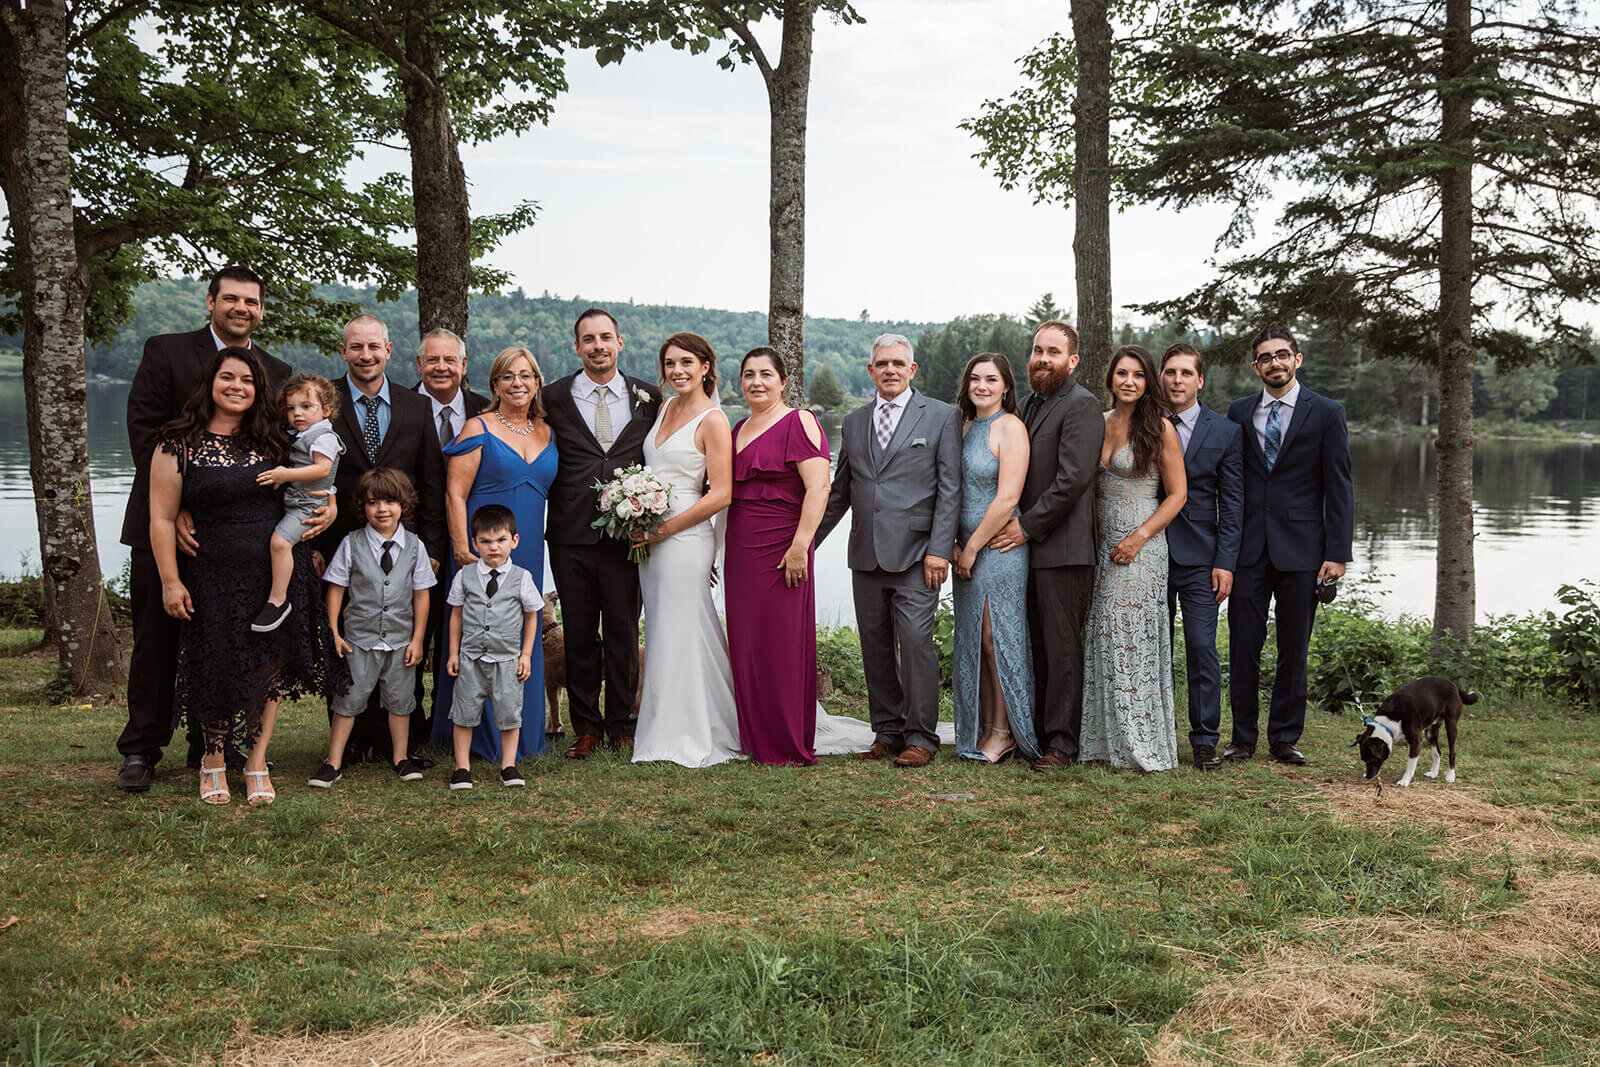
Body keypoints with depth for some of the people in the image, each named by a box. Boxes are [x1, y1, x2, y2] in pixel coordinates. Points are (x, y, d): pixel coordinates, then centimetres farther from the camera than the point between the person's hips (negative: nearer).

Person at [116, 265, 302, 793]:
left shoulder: (278, 372, 9)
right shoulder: (166, 352, -1)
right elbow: (144, 433, -8)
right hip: (165, 527, -3)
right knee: (157, 641, 4)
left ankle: (211, 744, 23)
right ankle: (141, 751, 15)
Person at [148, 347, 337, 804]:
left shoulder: (272, 440, 8)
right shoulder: (179, 445, -2)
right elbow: (162, 518, -2)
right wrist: (170, 581, -7)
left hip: (281, 574, 3)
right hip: (215, 579, -2)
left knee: (270, 668, -1)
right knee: (219, 672, 0)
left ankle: (257, 764, 13)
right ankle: (213, 759, 24)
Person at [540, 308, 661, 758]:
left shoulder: (648, 397, 6)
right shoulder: (554, 397, 4)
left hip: (627, 532, 0)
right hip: (572, 536, 0)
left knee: (624, 633, 6)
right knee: (578, 633, 7)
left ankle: (622, 726, 19)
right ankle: (586, 728, 19)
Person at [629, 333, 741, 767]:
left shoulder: (712, 421, -11)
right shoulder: (665, 409, 12)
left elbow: (721, 494, -16)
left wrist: (666, 528, -16)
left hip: (685, 538, -8)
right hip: (650, 537, 8)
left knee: (680, 634, -2)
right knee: (662, 633, 11)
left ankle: (689, 739, 9)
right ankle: (667, 733, 19)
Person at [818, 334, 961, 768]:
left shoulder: (942, 417, 3)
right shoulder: (854, 422, 16)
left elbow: (950, 488, -2)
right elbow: (839, 492, 21)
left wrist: (939, 549, -11)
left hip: (915, 553, -5)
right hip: (866, 554, 5)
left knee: (916, 640, -9)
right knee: (875, 646, 7)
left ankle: (920, 737, -1)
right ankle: (887, 731, 17)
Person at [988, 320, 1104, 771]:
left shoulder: (1081, 406, -10)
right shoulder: (1032, 404, 19)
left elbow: (1073, 479, -18)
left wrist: (1027, 526, -13)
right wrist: (1018, 524, 8)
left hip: (1064, 548, -8)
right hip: (1031, 547, 8)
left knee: (1062, 646, -4)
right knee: (1038, 644, 11)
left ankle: (1062, 742, 2)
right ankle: (1037, 731, 17)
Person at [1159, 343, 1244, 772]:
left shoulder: (1225, 432, 3)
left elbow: (1232, 504, 2)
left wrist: (1225, 562, -5)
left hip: (1199, 559, -1)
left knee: (1202, 647, -5)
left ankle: (1204, 740, 4)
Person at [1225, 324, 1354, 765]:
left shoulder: (1326, 413, 1)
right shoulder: (1238, 413, 8)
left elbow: (1339, 489, -1)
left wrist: (1337, 553, -7)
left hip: (1300, 547, -2)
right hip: (1248, 547, 2)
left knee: (1294, 647, 5)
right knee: (1243, 645, 3)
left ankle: (1285, 738, 16)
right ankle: (1243, 737, 13)